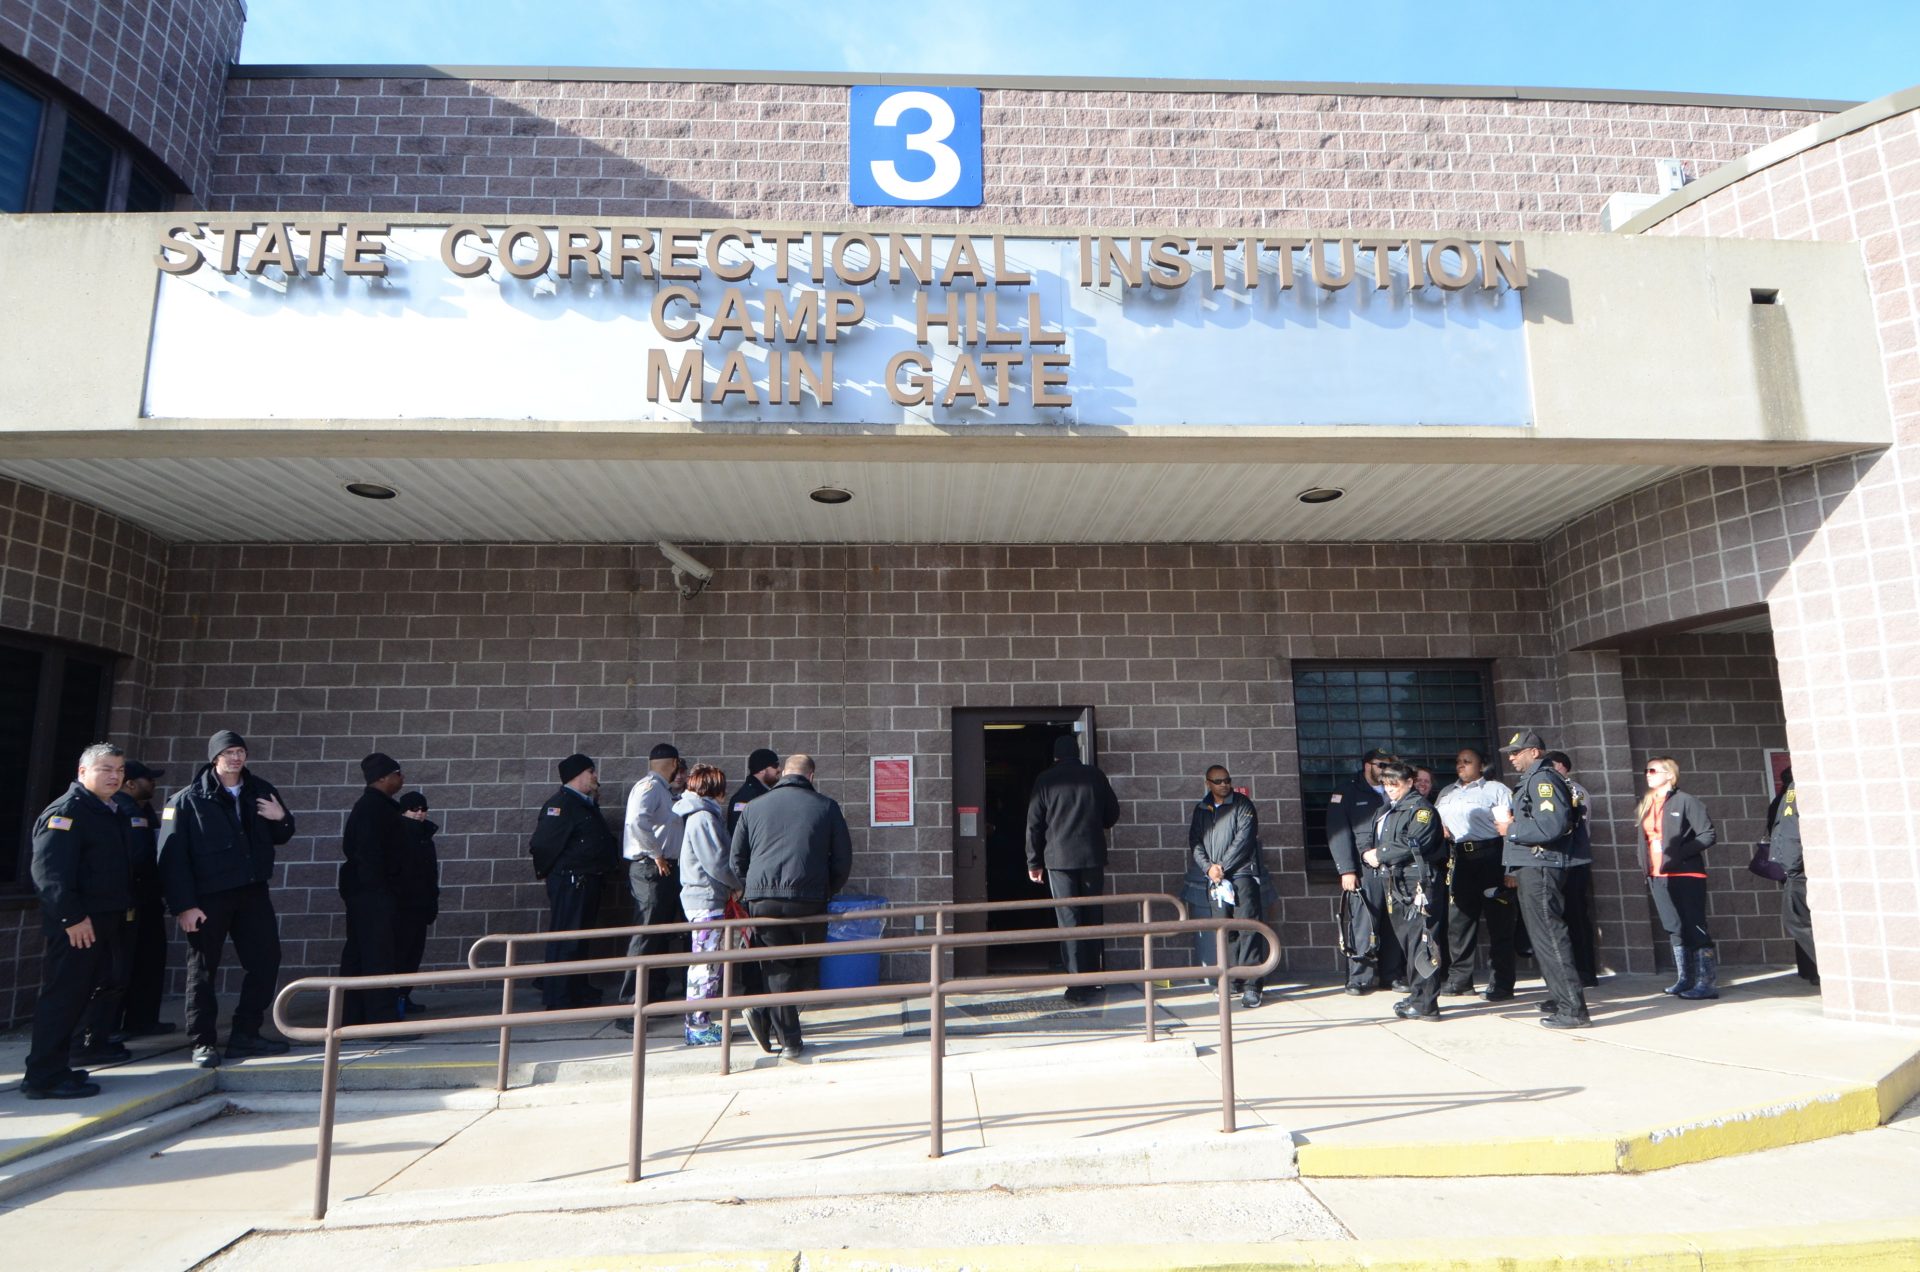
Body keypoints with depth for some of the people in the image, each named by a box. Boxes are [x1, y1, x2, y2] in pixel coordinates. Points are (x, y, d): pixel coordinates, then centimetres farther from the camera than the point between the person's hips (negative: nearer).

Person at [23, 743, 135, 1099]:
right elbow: (49, 870, -23)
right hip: (76, 923, -10)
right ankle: (44, 1076, 0)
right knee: (65, 995, -6)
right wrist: (72, 917, -26)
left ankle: (94, 1044, 38)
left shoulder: (116, 813, 14)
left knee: (113, 982, 21)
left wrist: (125, 906, 19)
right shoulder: (65, 812, -15)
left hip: (110, 918, 10)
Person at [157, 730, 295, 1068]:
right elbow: (172, 855, -12)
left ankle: (245, 1034, 18)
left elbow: (280, 837, 18)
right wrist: (183, 905, -18)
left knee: (266, 961, 6)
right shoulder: (188, 799, -6)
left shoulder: (260, 791, 8)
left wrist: (281, 819, -7)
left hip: (253, 891, 5)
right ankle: (203, 1042, 17)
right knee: (203, 969, 5)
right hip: (208, 895, -4)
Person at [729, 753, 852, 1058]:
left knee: (777, 968, 9)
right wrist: (827, 892, 18)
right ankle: (768, 1018, 0)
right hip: (808, 901, -2)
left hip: (761, 900, 2)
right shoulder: (827, 807, 6)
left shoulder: (754, 807, 11)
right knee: (806, 965, 11)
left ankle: (789, 1040, 3)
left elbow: (736, 859, 13)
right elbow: (843, 859, 6)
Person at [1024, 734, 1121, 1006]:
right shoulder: (1095, 776, 3)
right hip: (1093, 856, 2)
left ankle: (1079, 986, -1)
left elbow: (1034, 824, -1)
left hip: (1059, 858, -2)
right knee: (1092, 919, 11)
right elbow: (1113, 813, 11)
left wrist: (1033, 863, 6)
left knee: (1069, 922, 1)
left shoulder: (1046, 780, -1)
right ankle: (1093, 982, 17)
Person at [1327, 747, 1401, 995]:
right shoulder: (1347, 794, 4)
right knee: (1363, 926, -6)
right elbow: (1338, 834, -3)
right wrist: (1346, 870, -11)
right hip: (1364, 871, -4)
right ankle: (1360, 979, 1)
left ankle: (1391, 976, 15)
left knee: (1393, 926, 5)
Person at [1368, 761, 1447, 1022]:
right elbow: (1376, 843, 20)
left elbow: (1415, 846, -18)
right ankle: (1417, 996, 23)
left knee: (1420, 942, -8)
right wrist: (1370, 856, -2)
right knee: (1406, 941, 13)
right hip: (1396, 883, 9)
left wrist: (1381, 855, -10)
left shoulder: (1421, 808, -6)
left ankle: (1425, 1005, -6)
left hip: (1418, 882, -8)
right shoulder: (1385, 811, 19)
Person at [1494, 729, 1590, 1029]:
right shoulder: (1533, 780, 19)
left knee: (1550, 936, -10)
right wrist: (1514, 822, 5)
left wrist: (1511, 829, -16)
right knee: (1543, 935, 17)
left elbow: (1552, 825, -25)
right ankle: (1561, 998, 26)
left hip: (1539, 867, -11)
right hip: (1531, 867, 11)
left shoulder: (1543, 779, -13)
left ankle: (1573, 1009, -8)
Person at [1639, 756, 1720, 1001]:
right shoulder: (1646, 804, 14)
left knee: (1694, 928, -5)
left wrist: (1679, 853, -18)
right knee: (1674, 929, 12)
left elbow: (1707, 834, -11)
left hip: (1686, 874, -7)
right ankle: (1685, 980, 19)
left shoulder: (1684, 800, -7)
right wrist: (1647, 872, 9)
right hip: (1658, 876, 7)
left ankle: (1707, 982, -1)